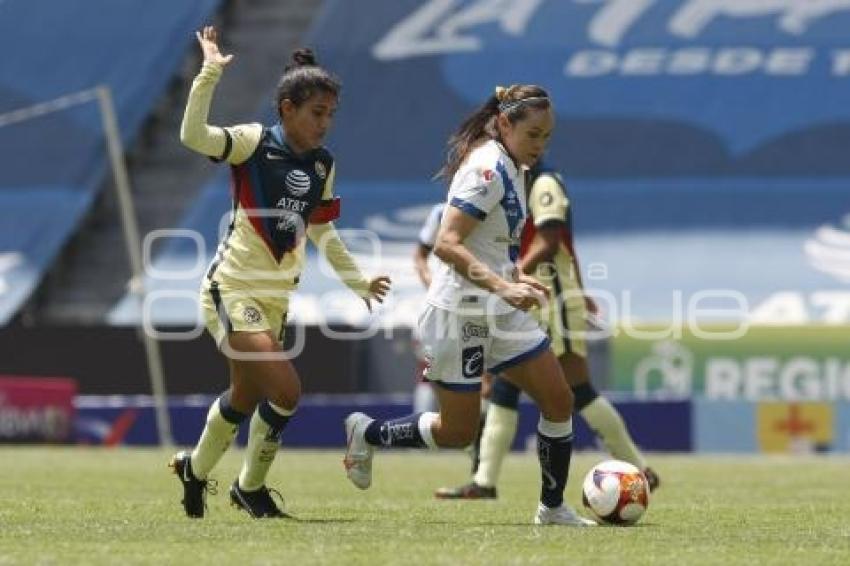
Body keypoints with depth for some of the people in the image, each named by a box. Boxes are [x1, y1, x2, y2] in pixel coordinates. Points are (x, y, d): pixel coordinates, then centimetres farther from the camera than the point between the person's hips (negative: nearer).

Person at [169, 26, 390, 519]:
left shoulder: (322, 165, 6)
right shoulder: (255, 142, -12)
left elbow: (323, 232, 20)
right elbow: (193, 135, -30)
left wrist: (359, 281, 19)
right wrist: (211, 72, -34)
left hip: (277, 298, 7)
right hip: (232, 289, -7)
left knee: (245, 398, 18)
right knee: (285, 389, -18)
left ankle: (195, 469, 43)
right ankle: (251, 487, 3)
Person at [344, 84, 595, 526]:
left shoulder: (509, 167, 10)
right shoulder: (487, 169, -19)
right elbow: (446, 244, -27)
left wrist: (516, 278, 16)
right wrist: (503, 287, -33)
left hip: (501, 313, 9)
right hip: (462, 314, -9)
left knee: (558, 400, 1)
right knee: (457, 432, 1)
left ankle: (553, 507, 11)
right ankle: (367, 432, 24)